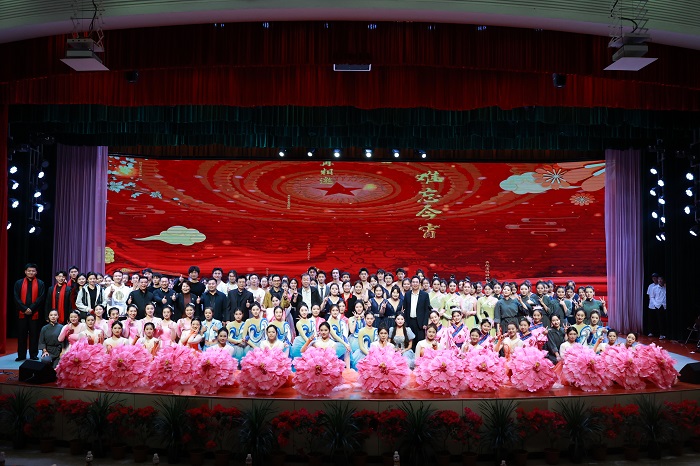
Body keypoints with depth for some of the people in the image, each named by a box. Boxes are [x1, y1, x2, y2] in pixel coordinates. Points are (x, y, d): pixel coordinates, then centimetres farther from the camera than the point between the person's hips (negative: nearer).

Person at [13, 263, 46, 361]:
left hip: (35, 313, -1)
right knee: (21, 334, 5)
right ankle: (21, 355, 13)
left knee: (34, 334, 3)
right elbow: (16, 298, 1)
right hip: (22, 313, 1)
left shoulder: (40, 283, 5)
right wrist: (25, 309, -11)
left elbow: (41, 298, -3)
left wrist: (31, 308, -13)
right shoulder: (18, 283, 8)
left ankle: (34, 355, 10)